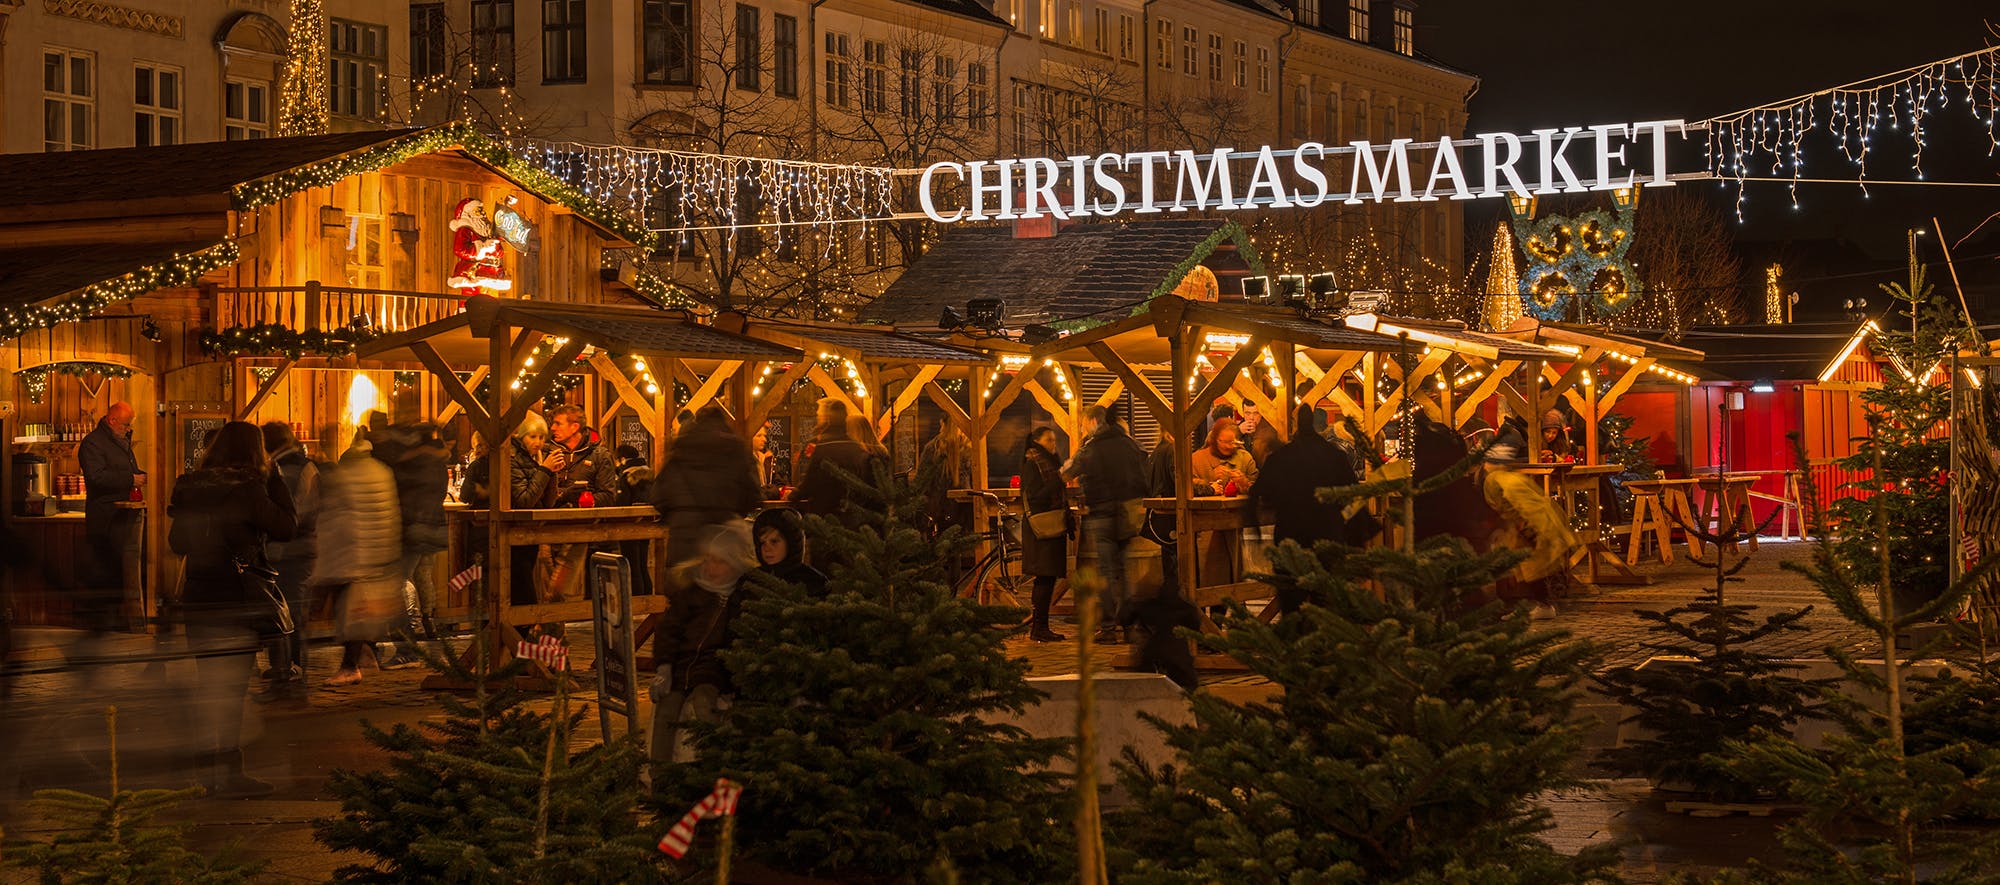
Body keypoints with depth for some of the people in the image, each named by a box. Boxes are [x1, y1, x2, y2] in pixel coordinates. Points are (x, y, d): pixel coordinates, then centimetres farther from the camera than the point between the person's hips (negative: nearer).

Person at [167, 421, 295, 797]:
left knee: (207, 686, 13)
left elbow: (177, 542, 11)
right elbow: (286, 526, -4)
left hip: (196, 597, 5)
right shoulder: (248, 490, -13)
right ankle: (230, 772, 1)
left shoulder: (190, 487, 4)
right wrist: (275, 480, 2)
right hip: (236, 599, -5)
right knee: (231, 688, 0)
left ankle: (207, 770, 17)